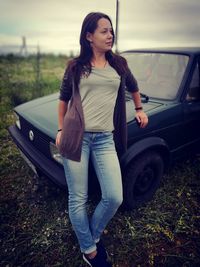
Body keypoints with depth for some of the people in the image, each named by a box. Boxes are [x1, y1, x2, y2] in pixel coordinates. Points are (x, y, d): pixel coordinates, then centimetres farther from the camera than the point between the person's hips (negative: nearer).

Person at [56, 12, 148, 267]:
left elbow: (133, 87, 32)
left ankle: (93, 235, 29)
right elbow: (64, 98, 16)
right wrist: (61, 129, 13)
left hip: (105, 139, 2)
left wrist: (139, 109, 34)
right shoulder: (75, 66, 7)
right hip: (76, 137, -1)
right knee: (78, 199, 4)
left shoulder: (119, 64, 13)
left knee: (114, 198, -3)